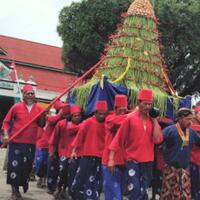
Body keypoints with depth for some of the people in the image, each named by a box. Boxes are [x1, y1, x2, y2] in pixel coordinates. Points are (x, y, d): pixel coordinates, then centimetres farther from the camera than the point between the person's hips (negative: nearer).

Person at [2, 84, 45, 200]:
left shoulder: (38, 108, 4)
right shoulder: (16, 107, -2)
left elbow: (41, 125, 6)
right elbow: (6, 121, 4)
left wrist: (43, 115, -11)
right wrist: (6, 134, -8)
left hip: (31, 143, 2)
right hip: (16, 142, -2)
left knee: (27, 167, 6)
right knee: (14, 166, -5)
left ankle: (18, 190, 25)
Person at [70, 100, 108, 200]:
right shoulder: (88, 122, -5)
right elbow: (79, 136, -5)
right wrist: (74, 150, -9)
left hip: (101, 157, 3)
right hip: (87, 155, -3)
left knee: (97, 181, 5)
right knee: (81, 177, 3)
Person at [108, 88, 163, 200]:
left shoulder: (153, 120, 4)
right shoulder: (130, 118, -7)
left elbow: (157, 139, -8)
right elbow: (118, 138, -6)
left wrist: (154, 120, -8)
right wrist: (111, 158, -9)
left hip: (147, 161, 4)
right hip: (132, 160, -4)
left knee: (143, 191, 13)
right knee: (134, 190, -11)